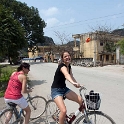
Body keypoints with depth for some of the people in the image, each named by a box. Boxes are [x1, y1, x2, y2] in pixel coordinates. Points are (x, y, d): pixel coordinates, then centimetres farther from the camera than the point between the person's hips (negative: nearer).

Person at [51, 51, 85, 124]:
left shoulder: (69, 66, 5)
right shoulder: (62, 66, -22)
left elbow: (71, 77, 4)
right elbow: (66, 75, -43)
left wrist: (77, 84, -14)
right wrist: (73, 83, -61)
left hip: (64, 88, 7)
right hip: (56, 90, -7)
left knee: (81, 101, -6)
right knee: (64, 111, -24)